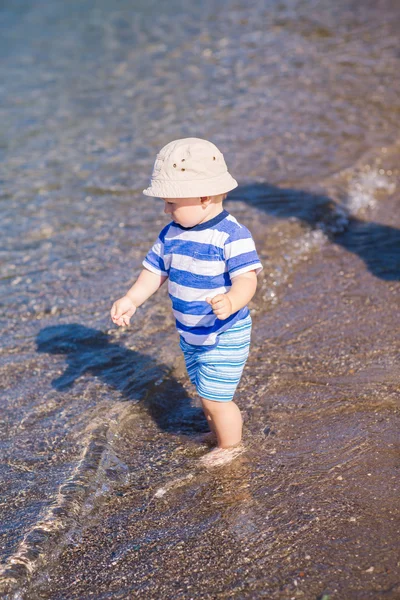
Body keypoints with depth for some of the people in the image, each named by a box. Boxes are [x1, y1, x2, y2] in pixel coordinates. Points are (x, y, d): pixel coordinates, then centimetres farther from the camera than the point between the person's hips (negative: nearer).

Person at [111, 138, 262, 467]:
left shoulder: (232, 236, -24)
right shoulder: (172, 234, -1)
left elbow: (247, 279, -31)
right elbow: (154, 271, 6)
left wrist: (230, 302, -52)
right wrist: (131, 300, -8)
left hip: (226, 335, -7)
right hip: (191, 334, 7)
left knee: (214, 396, 0)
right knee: (205, 391, 23)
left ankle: (231, 445, 25)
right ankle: (220, 428, 48)